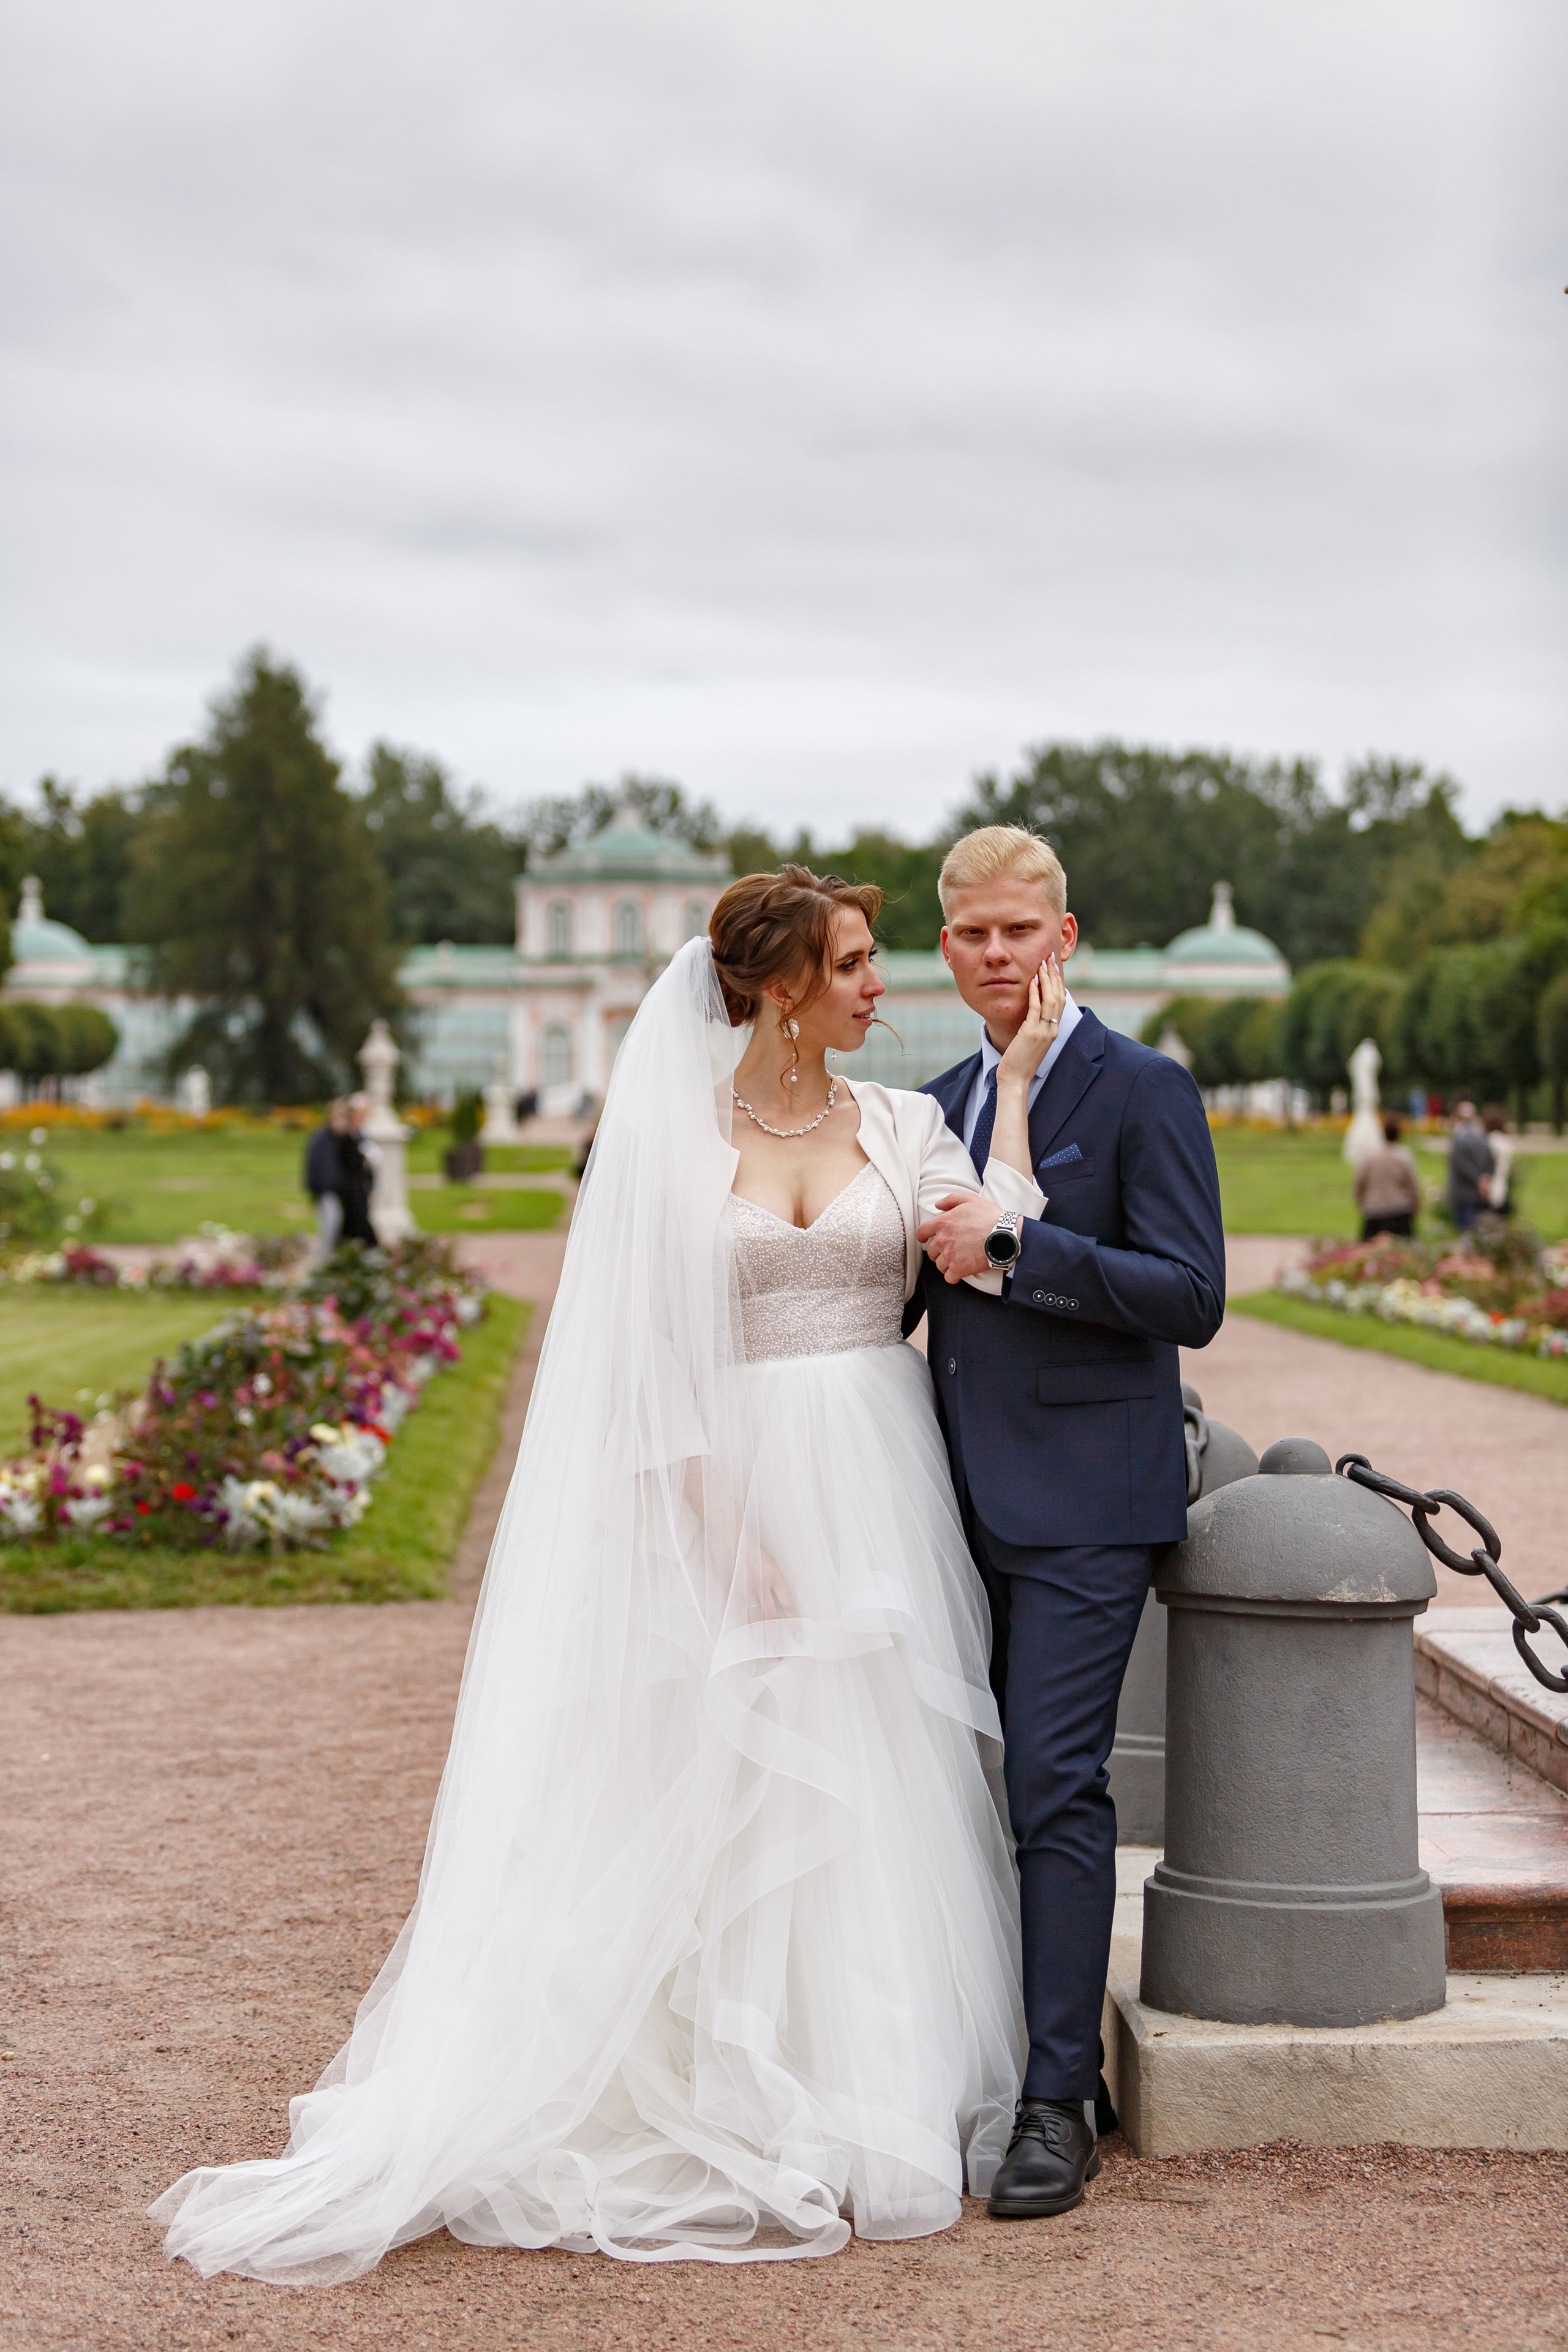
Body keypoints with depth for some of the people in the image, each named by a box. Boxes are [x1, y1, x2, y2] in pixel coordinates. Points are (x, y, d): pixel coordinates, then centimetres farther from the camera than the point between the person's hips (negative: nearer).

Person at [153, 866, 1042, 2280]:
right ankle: (747, 2112, 10)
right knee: (733, 1790, 0)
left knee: (882, 1794, 6)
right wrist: (727, 1527, -12)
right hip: (738, 1489, -3)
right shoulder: (678, 1131, -1)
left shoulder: (902, 1124, 8)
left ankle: (884, 2097, 18)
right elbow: (655, 1353, -4)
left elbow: (999, 1260, -4)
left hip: (880, 1486, 3)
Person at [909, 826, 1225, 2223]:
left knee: (1056, 1786, -8)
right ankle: (997, 2060, 23)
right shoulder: (942, 1103, 15)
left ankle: (1060, 2104, -2)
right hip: (967, 1499, 7)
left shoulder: (1143, 1091, -5)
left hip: (1085, 1499, -6)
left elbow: (1191, 1296, -13)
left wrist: (1011, 1246, -17)